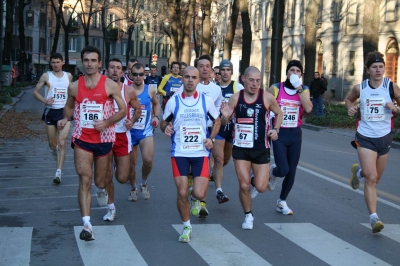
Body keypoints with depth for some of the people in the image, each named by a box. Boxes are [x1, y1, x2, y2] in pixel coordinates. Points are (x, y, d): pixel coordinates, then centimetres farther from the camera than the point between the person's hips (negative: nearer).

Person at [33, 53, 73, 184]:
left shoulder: (68, 76, 5)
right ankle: (56, 150, 50)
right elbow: (35, 92, 3)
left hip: (64, 112, 0)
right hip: (50, 111, 0)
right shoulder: (46, 76, -1)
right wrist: (45, 100, -15)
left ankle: (58, 172, -15)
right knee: (52, 144, 11)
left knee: (62, 143, -13)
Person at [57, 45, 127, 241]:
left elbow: (123, 110, -3)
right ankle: (87, 225, -15)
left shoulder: (110, 85, -7)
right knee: (85, 179, -12)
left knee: (100, 182, 11)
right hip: (82, 138, 1)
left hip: (104, 139, -1)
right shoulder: (74, 86, 1)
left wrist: (106, 123, -18)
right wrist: (65, 119, -2)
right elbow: (69, 106, 19)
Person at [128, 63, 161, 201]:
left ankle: (144, 183, 9)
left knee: (148, 160, -20)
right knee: (131, 164, 9)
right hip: (130, 131, 0)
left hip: (145, 131, 0)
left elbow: (156, 104, 17)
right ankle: (133, 188, 34)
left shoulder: (150, 90, -2)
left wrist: (156, 117, 2)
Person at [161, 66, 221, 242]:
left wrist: (211, 138, -3)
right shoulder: (173, 101, -1)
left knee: (199, 193, -11)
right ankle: (186, 227, 18)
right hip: (179, 153, 0)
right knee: (182, 193, -4)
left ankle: (197, 200, 29)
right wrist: (166, 128, -13)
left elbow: (217, 121, 13)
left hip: (201, 153, 0)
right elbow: (164, 122, 11)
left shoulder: (206, 100, 0)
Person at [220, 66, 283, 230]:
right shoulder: (235, 98, -7)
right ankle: (248, 216, 22)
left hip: (261, 149, 0)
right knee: (244, 185, -2)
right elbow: (224, 123, 3)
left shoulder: (267, 98, -9)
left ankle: (256, 180, 35)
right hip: (240, 148, 0)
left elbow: (279, 113, 9)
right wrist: (225, 117, -20)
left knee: (261, 187, -2)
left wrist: (276, 129, -8)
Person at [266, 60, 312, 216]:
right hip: (279, 134, -3)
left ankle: (282, 202, 26)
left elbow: (308, 108, -15)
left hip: (295, 134, 3)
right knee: (283, 170, -14)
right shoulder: (275, 88, -4)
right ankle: (272, 173, 23)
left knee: (291, 172, 7)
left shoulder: (304, 90, 2)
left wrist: (299, 89, -18)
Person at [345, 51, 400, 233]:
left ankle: (358, 171, 51)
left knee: (375, 178, 17)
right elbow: (349, 99, 17)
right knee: (371, 178, -14)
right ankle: (374, 217, -10)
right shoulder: (359, 88, -4)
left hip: (384, 137, 2)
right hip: (365, 137, -2)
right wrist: (350, 107, -4)